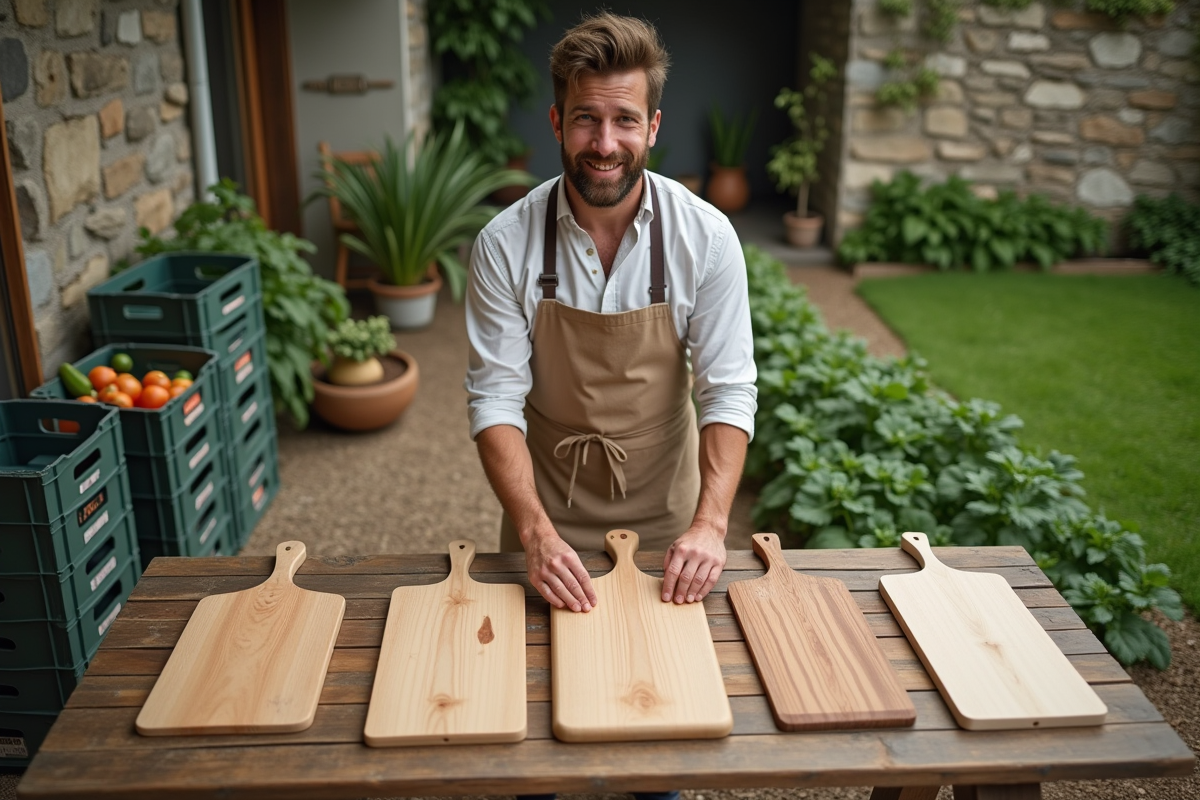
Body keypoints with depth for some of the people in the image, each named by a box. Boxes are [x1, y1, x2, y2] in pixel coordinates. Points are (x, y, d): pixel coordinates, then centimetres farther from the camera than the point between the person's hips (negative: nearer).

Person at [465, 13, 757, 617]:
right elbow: (495, 398, -16)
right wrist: (537, 532, -28)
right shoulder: (505, 245, -17)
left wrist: (709, 524, -27)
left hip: (665, 506, 1)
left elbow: (728, 391, -15)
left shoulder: (705, 237, -16)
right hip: (546, 500, 0)